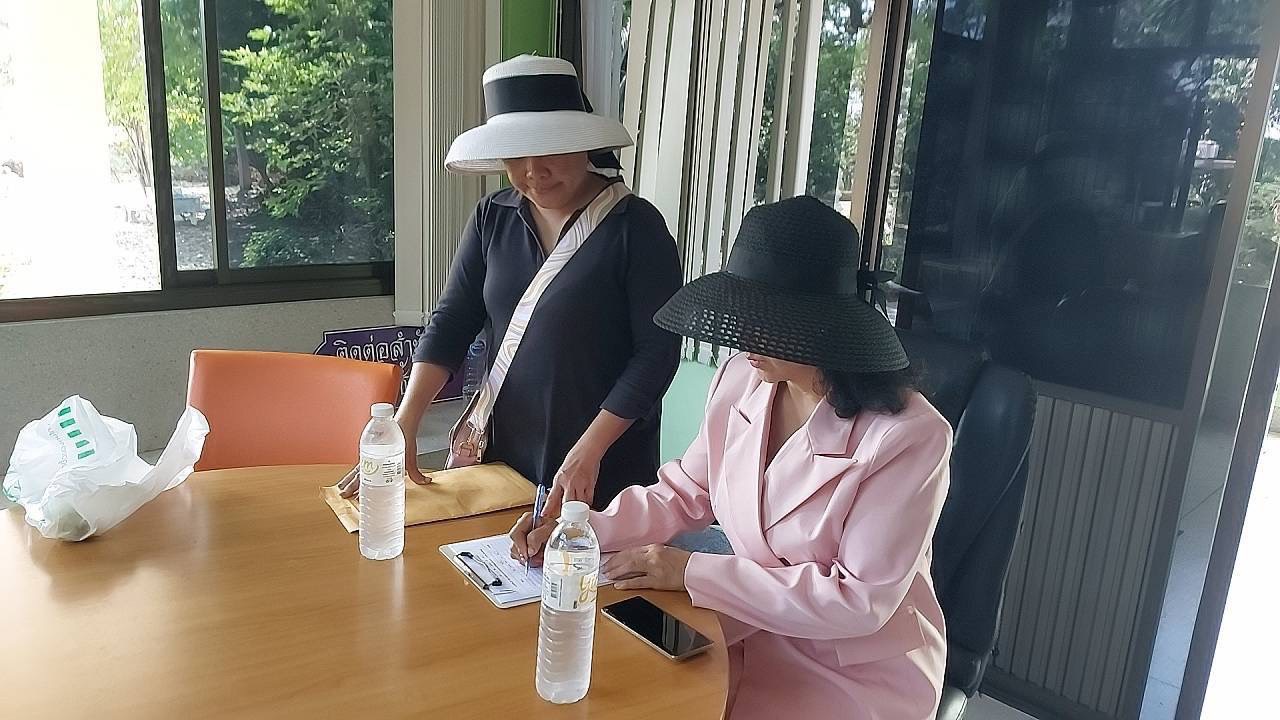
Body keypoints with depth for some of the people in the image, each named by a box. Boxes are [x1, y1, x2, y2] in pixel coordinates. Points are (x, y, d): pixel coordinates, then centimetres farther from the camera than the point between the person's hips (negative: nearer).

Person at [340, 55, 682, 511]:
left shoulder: (635, 226, -12)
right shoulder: (492, 218, 2)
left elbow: (658, 350, -14)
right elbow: (450, 324, 0)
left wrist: (589, 451, -19)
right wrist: (403, 426, -11)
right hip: (504, 456, 4)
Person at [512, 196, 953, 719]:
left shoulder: (910, 436, -25)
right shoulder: (742, 381, -8)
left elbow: (861, 600, -22)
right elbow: (687, 491, 5)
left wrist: (694, 572, -24)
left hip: (861, 672, -5)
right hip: (756, 626, 5)